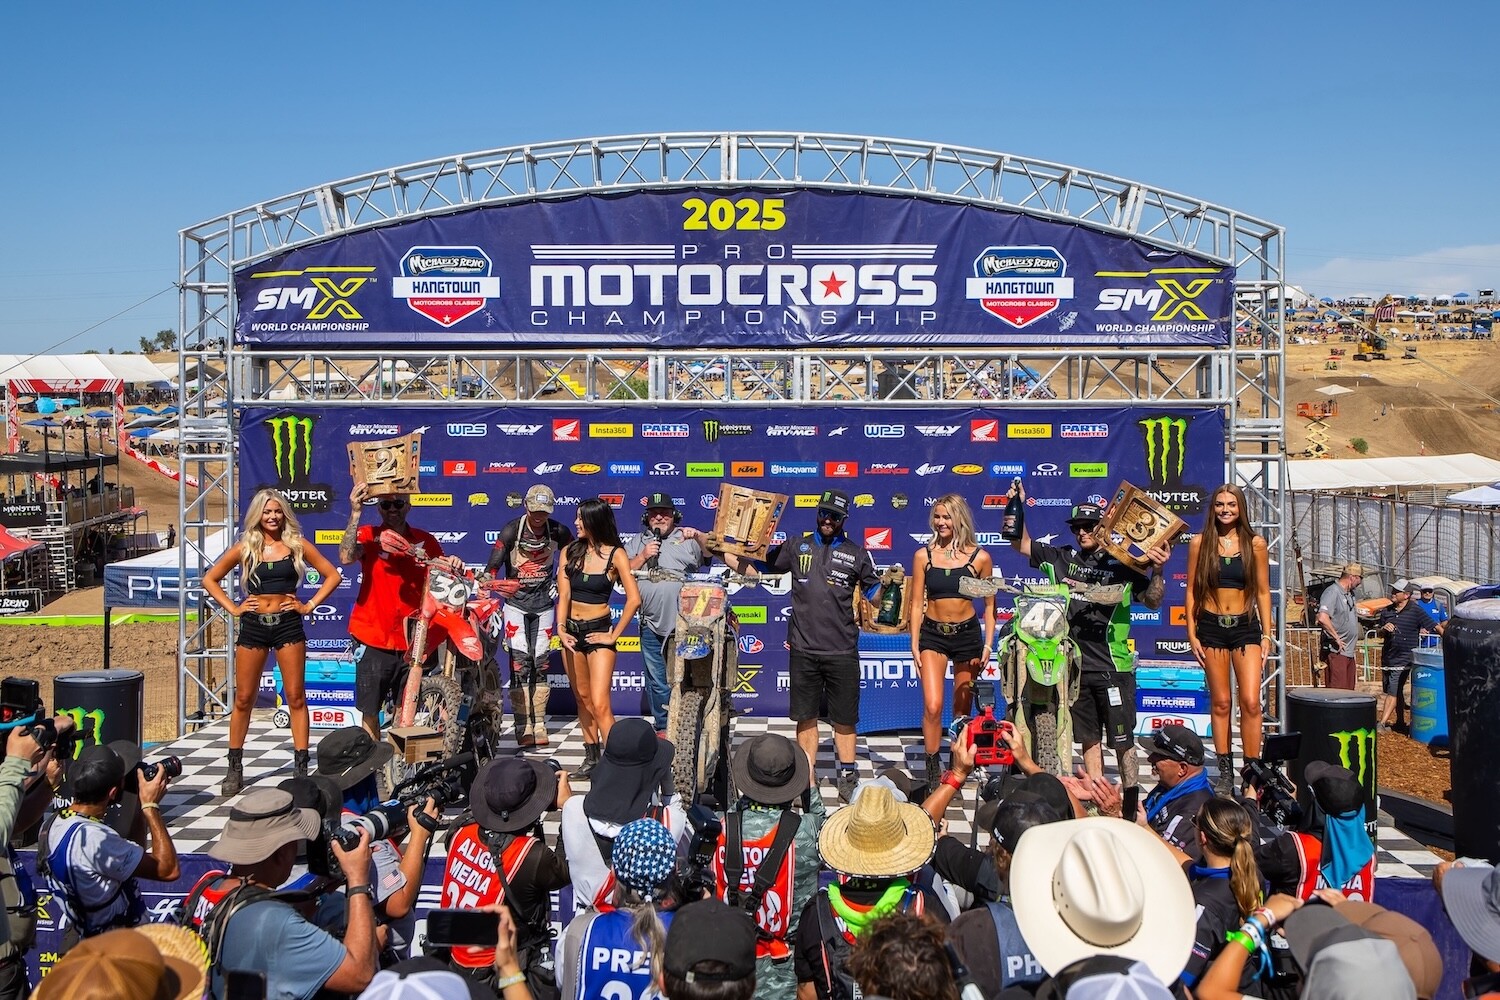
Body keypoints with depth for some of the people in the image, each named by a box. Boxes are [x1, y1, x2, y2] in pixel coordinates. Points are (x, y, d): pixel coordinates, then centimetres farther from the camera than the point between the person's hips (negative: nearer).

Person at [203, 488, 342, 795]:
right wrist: (232, 608, 2)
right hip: (253, 626, 1)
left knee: (296, 698, 0)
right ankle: (234, 769, 15)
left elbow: (332, 575, 6)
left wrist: (310, 605, -2)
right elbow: (210, 579, 12)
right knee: (243, 700, 5)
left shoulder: (297, 545, 2)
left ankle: (301, 767, 5)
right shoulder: (245, 548, 5)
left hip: (288, 624, -1)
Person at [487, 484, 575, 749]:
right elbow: (493, 566, -17)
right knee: (519, 664, -8)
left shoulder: (559, 532, -3)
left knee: (541, 664, 4)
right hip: (515, 602, -2)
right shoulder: (511, 531, -11)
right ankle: (523, 727, -6)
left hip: (544, 604, 2)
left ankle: (540, 725, 10)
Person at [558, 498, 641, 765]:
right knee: (582, 698, 14)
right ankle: (591, 756, 26)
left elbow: (634, 599, -15)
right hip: (572, 630, 5)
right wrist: (561, 629, -14)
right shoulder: (571, 552, 3)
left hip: (598, 631, -5)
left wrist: (614, 635, -13)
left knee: (600, 704, -13)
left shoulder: (615, 555, -10)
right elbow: (564, 594, -2)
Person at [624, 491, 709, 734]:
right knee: (657, 679, 7)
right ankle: (663, 727, 17)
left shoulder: (687, 538, 7)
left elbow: (709, 552, -9)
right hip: (652, 625, 3)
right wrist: (643, 556, -5)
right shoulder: (636, 542, 15)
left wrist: (698, 536, -27)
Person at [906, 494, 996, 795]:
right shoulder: (923, 555, 0)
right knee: (932, 707, -14)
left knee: (962, 710, 11)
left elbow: (989, 605, 5)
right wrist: (914, 644, -2)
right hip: (932, 634, 0)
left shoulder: (979, 557, -1)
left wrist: (988, 644, -1)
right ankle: (933, 774, -4)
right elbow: (916, 603, 3)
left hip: (967, 634, 1)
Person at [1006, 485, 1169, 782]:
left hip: (1113, 667, -3)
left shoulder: (1122, 565, 0)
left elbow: (1152, 602, -3)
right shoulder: (1061, 558, 8)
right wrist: (1017, 508, -1)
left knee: (1122, 739, 2)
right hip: (1074, 665, 3)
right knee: (1088, 738, 12)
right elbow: (1021, 544, 12)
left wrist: (1157, 571, -20)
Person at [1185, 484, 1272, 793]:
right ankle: (1225, 773, 12)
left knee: (1251, 702, -9)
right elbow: (1192, 590, 4)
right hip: (1211, 627, 0)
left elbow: (1263, 592, 6)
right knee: (1220, 703, 5)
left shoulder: (1254, 543, 2)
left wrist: (1266, 634, 3)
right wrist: (1191, 633, -1)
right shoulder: (1200, 542, 1)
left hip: (1246, 627, 0)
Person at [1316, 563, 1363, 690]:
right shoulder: (1332, 592, -14)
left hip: (1349, 651, 10)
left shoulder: (1350, 594, 16)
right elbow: (1323, 618, -28)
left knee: (1349, 691, 12)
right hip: (1336, 651, -10)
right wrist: (1337, 638, -21)